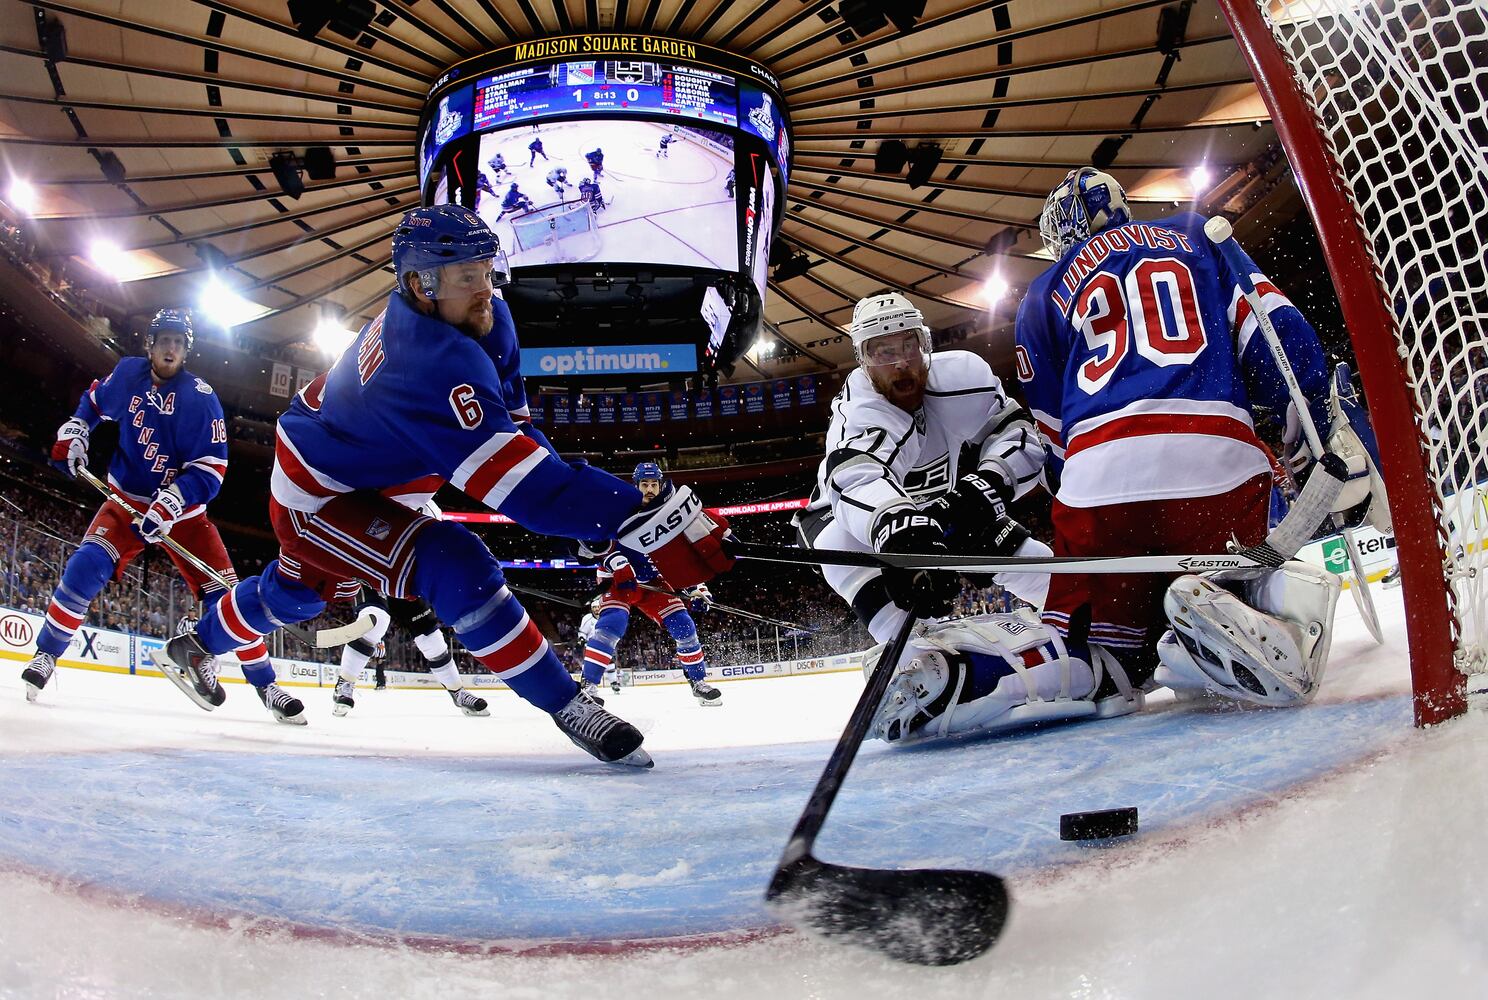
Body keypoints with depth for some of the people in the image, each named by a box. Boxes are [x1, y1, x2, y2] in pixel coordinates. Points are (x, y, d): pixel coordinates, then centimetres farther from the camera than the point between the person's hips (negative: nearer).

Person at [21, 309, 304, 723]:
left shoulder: (201, 398, -15)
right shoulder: (127, 374, -4)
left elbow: (210, 467, -19)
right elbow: (94, 401, 21)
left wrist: (171, 503, -31)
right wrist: (74, 432, 5)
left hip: (183, 511, -2)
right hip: (126, 499, 2)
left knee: (224, 594, -11)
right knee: (86, 568, -22)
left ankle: (265, 684, -1)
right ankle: (44, 655, 0)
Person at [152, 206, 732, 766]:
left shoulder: (485, 318, -13)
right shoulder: (434, 364, -42)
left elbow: (511, 423, 1)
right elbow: (518, 480, -50)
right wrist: (644, 518, -56)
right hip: (318, 495, -10)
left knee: (293, 591, 32)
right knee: (457, 569, -30)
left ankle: (197, 646, 61)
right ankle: (568, 709, -22)